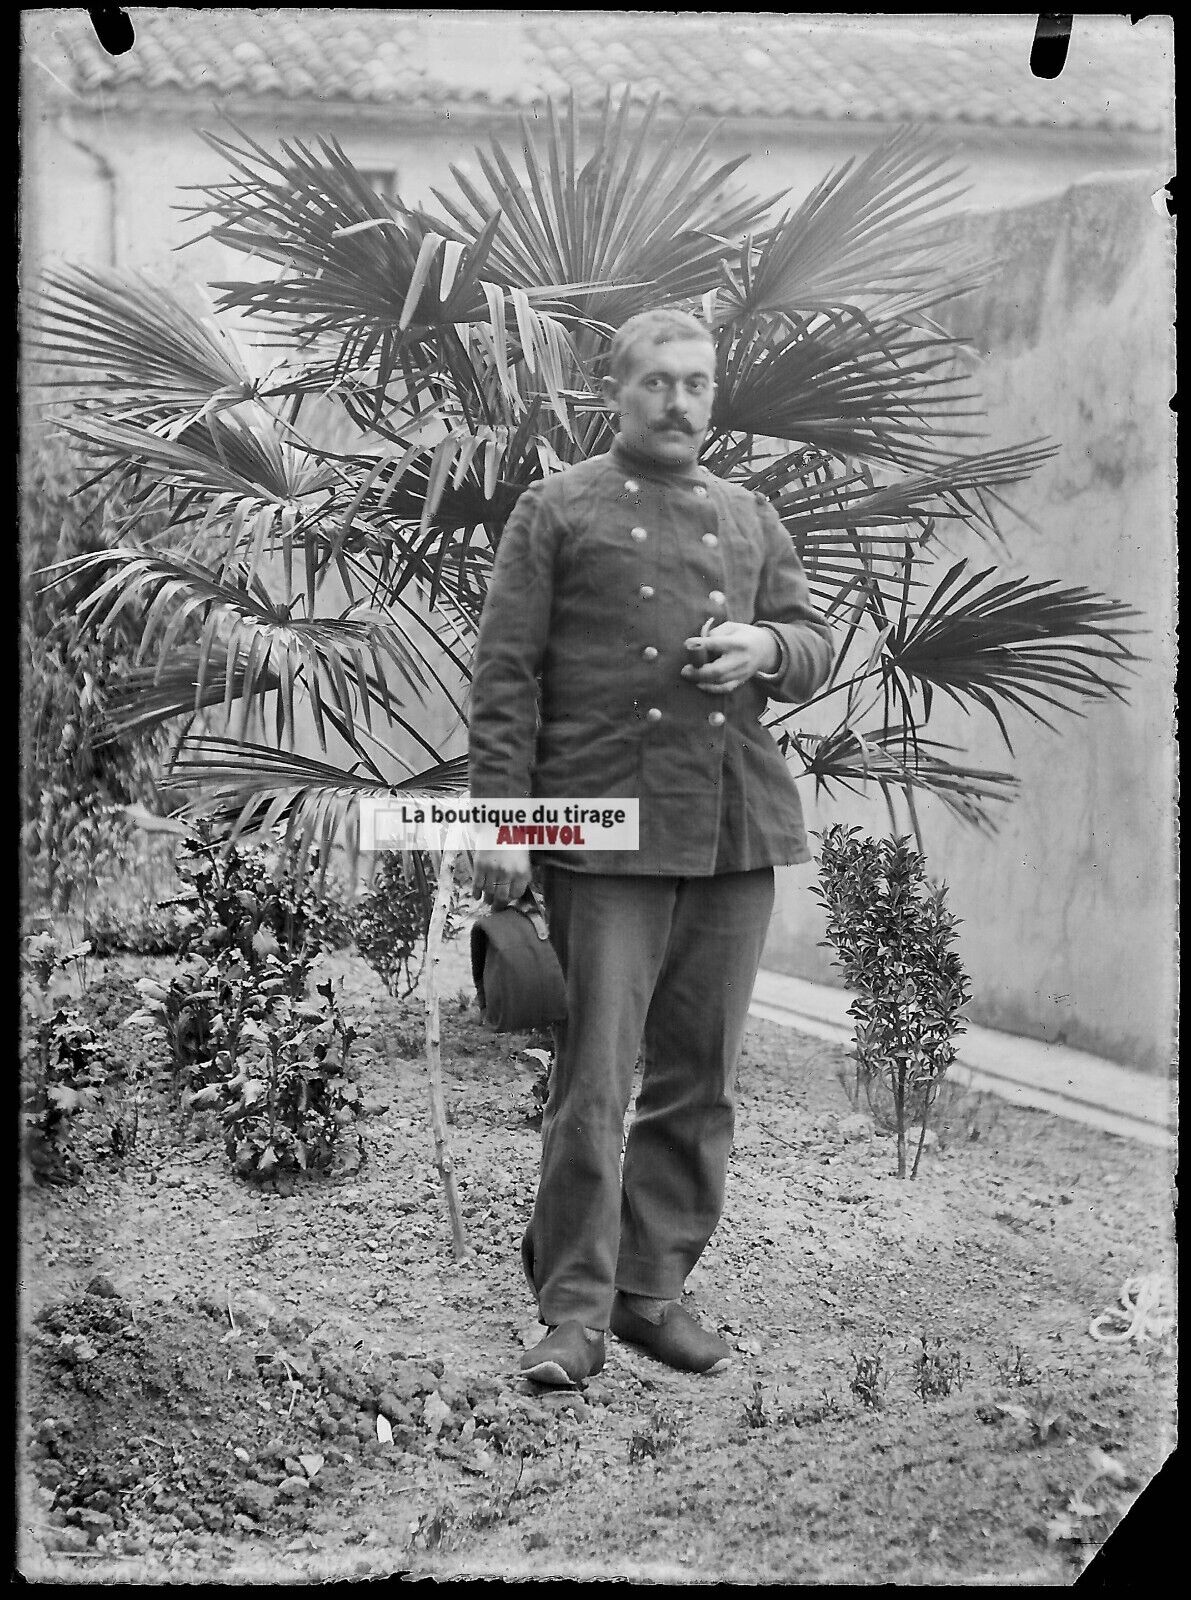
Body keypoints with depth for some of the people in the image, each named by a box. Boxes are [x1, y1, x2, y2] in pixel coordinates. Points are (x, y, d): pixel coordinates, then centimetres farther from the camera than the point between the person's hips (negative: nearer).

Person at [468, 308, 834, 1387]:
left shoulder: (752, 518, 19)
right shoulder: (558, 512, 5)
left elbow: (818, 643, 20)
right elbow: (506, 675, -1)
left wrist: (768, 648, -4)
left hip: (739, 830, 5)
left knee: (701, 1077, 8)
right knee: (594, 1077, -6)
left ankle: (655, 1288, 20)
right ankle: (575, 1309, 3)